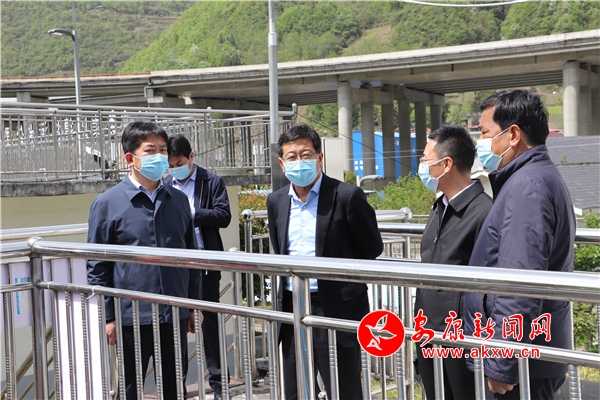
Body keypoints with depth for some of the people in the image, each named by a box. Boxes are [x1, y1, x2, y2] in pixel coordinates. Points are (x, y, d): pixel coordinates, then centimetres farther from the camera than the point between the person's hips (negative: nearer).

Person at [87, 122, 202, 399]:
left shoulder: (178, 200, 7)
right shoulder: (107, 204, -5)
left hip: (175, 314, 4)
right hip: (132, 316, -3)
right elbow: (97, 267, -3)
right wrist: (107, 317, -6)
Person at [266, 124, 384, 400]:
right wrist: (291, 280, 12)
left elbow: (372, 249, -2)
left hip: (336, 309, -5)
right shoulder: (276, 202, 8)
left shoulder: (348, 196, -10)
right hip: (292, 309, 6)